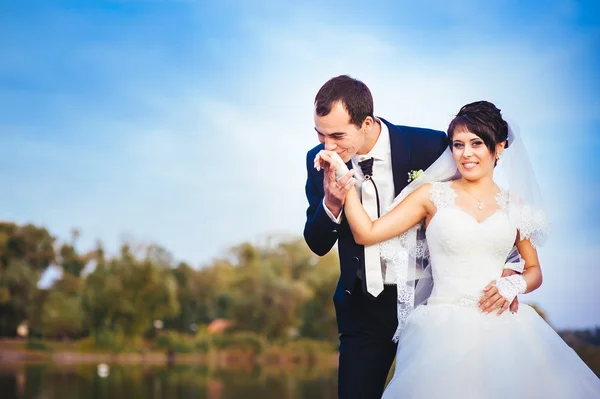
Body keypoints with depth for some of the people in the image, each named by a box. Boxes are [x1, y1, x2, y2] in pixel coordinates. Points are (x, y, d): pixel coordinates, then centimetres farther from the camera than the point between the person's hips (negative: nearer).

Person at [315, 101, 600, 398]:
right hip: (444, 327, -2)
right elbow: (366, 233, -1)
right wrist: (345, 179, -8)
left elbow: (534, 271, 19)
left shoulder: (515, 206, 11)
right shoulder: (432, 195, 5)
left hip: (502, 326, 2)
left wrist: (514, 285, -3)